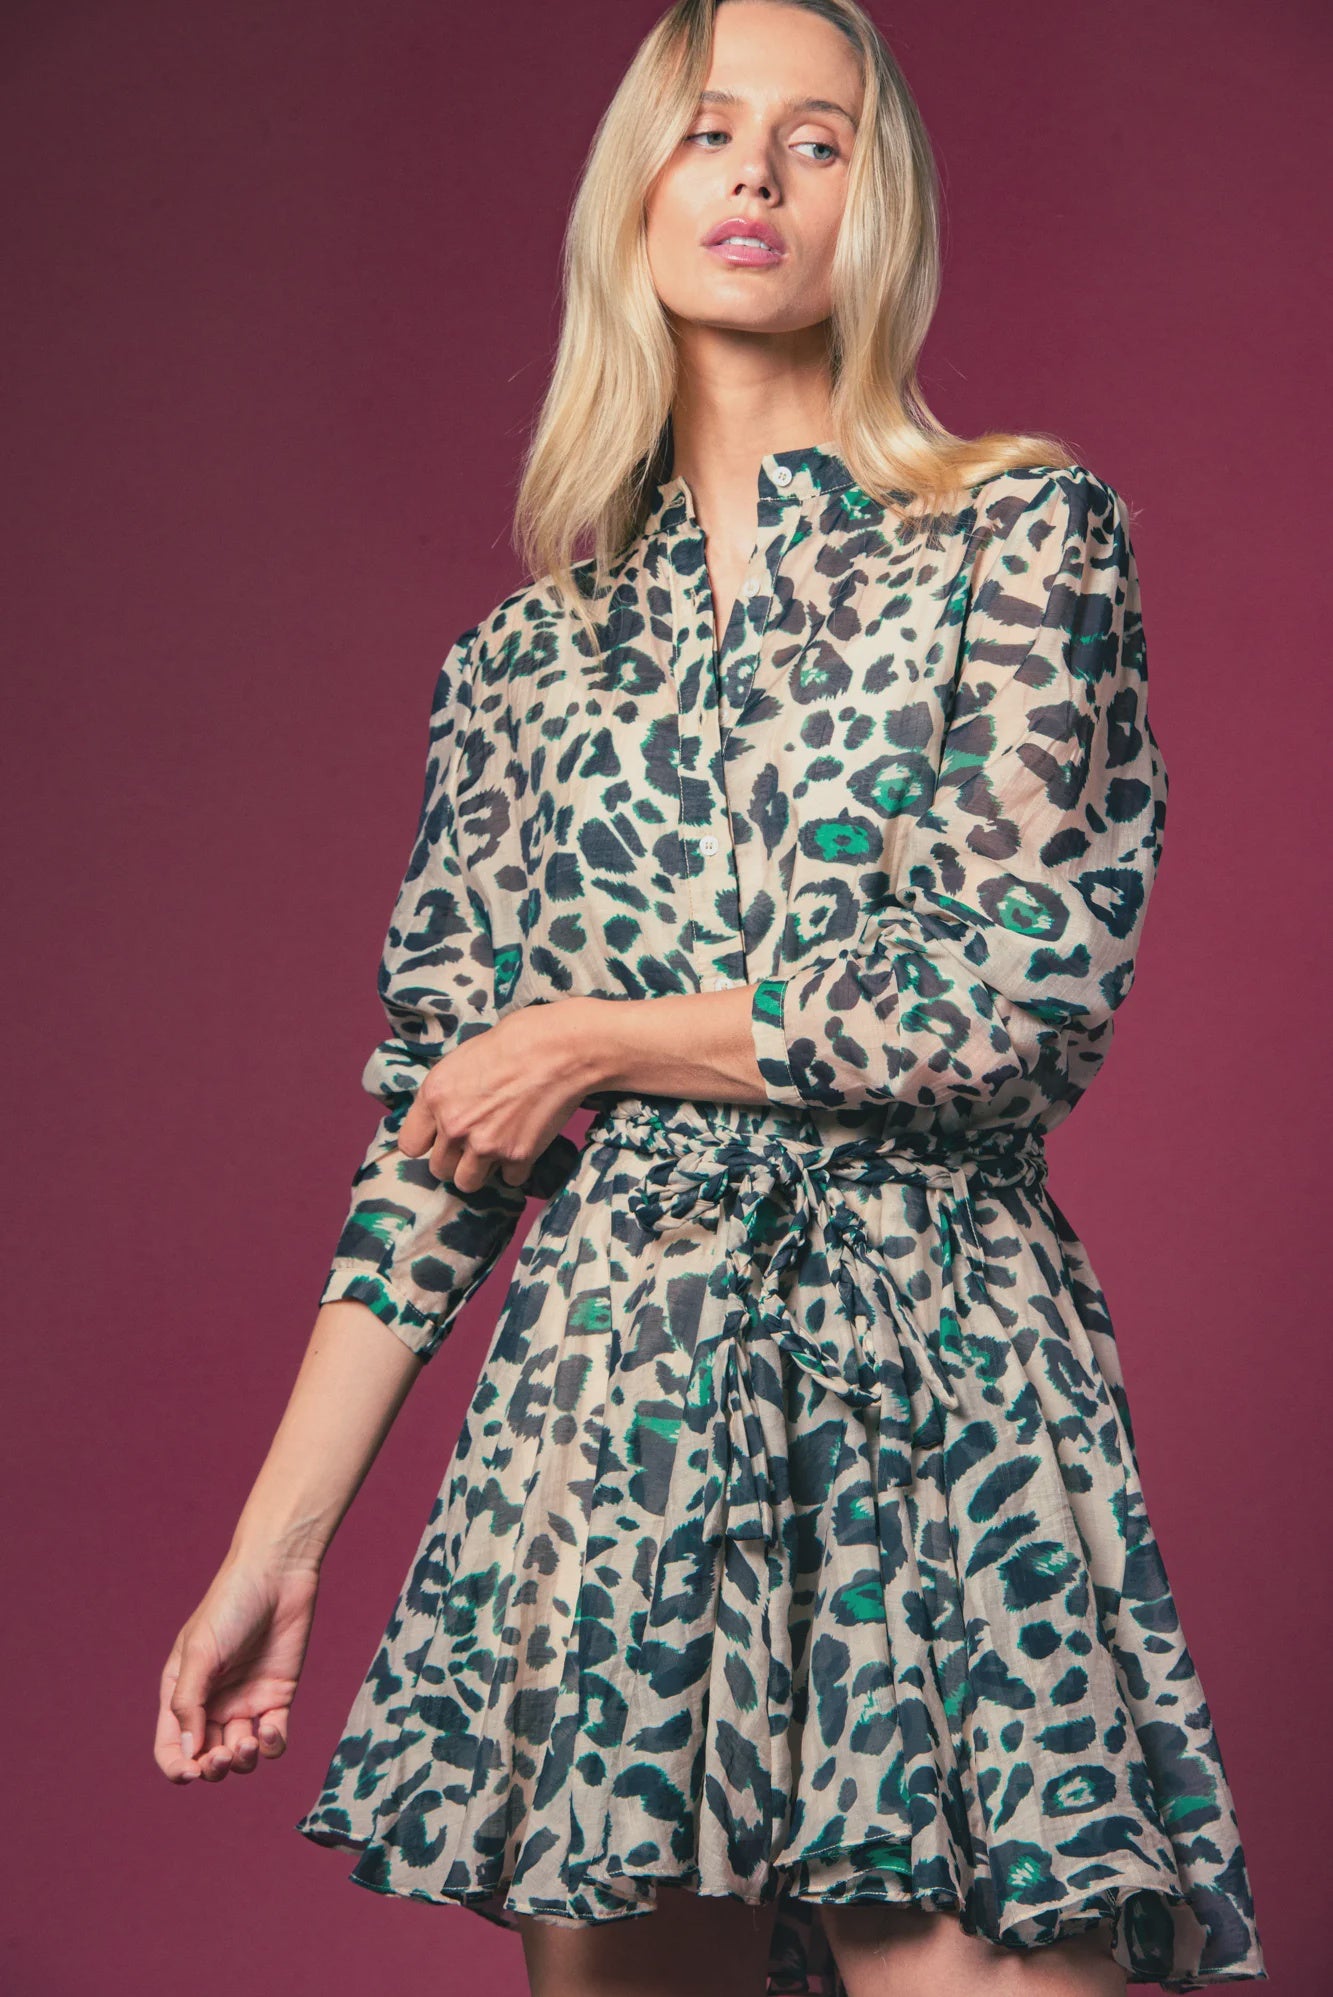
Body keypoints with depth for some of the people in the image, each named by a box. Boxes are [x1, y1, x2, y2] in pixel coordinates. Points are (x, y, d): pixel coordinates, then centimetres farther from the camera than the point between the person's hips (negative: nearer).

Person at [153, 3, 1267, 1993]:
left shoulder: (1017, 535, 3)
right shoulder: (529, 658, 12)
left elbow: (1026, 992, -9)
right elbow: (436, 1130, 12)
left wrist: (599, 1040, -2)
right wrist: (275, 1539, 8)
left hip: (936, 1406, -3)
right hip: (604, 1413, 3)